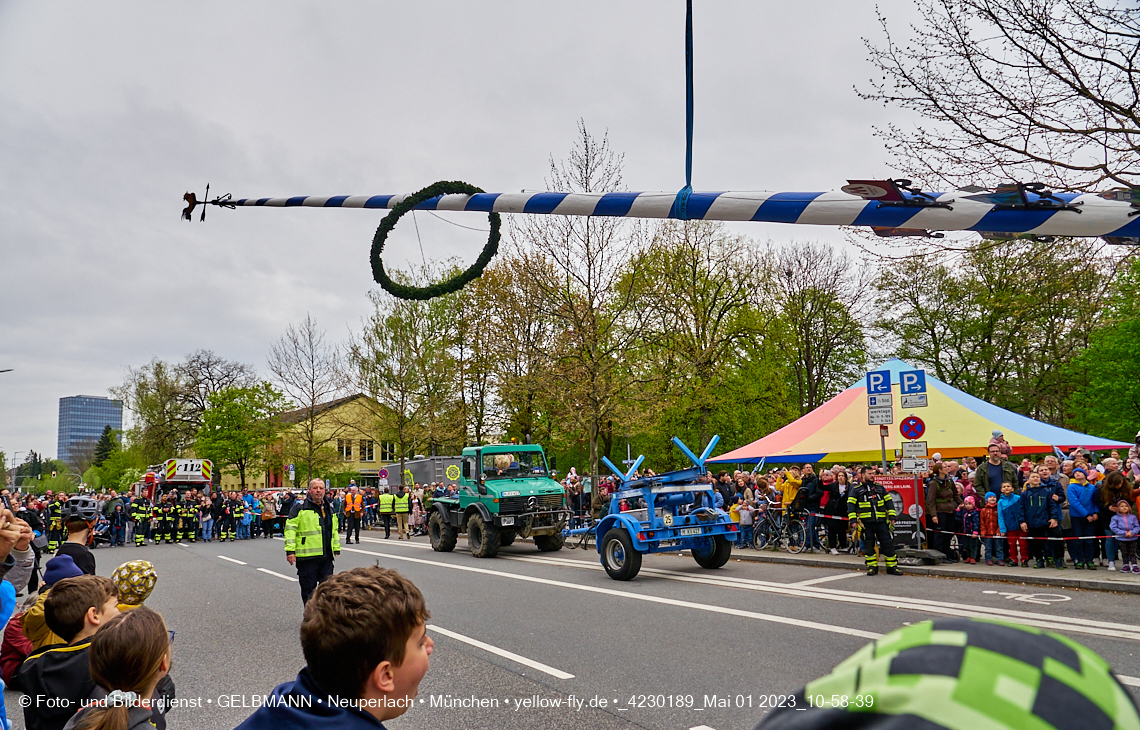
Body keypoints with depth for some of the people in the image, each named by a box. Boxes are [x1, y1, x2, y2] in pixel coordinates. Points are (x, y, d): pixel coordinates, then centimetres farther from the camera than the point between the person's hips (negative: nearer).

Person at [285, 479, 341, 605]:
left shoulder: (329, 508, 15)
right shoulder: (299, 507, -3)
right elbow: (290, 529, -7)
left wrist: (336, 548, 20)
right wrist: (290, 550, -14)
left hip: (326, 556, 5)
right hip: (307, 556, -5)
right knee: (308, 589, 4)